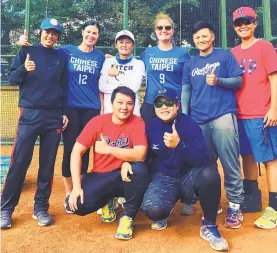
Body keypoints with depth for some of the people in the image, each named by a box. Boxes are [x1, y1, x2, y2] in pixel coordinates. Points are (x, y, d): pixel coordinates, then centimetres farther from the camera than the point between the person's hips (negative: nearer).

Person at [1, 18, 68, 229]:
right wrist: (24, 69, -20)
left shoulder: (61, 57, 13)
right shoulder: (26, 51, 7)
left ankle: (41, 208, 15)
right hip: (30, 114, -2)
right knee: (20, 162, -5)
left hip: (54, 116, 2)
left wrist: (64, 112, 5)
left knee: (48, 165, 4)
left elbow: (64, 88, 13)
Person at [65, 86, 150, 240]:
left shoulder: (137, 123, -11)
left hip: (124, 176, -1)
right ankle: (107, 201, 15)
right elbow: (76, 152, -10)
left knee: (140, 170, -34)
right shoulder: (98, 122, -8)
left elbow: (140, 155, -25)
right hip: (99, 177, 2)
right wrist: (77, 186, -19)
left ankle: (128, 216, -8)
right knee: (77, 205, -23)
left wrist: (108, 149, -25)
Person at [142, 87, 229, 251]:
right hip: (164, 179, 1)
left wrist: (179, 144, -34)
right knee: (153, 209, -31)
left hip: (189, 177, 0)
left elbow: (203, 160, -19)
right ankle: (163, 214, 11)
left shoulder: (190, 124, -11)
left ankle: (209, 226, -11)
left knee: (210, 173, -35)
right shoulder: (151, 127, -2)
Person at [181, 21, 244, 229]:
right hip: (198, 119, 4)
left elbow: (238, 81, 1)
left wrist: (218, 81, -16)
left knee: (230, 163, -4)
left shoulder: (225, 56, 6)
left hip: (223, 115, -4)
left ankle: (235, 205, 9)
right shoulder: (190, 64, 16)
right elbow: (186, 91, 14)